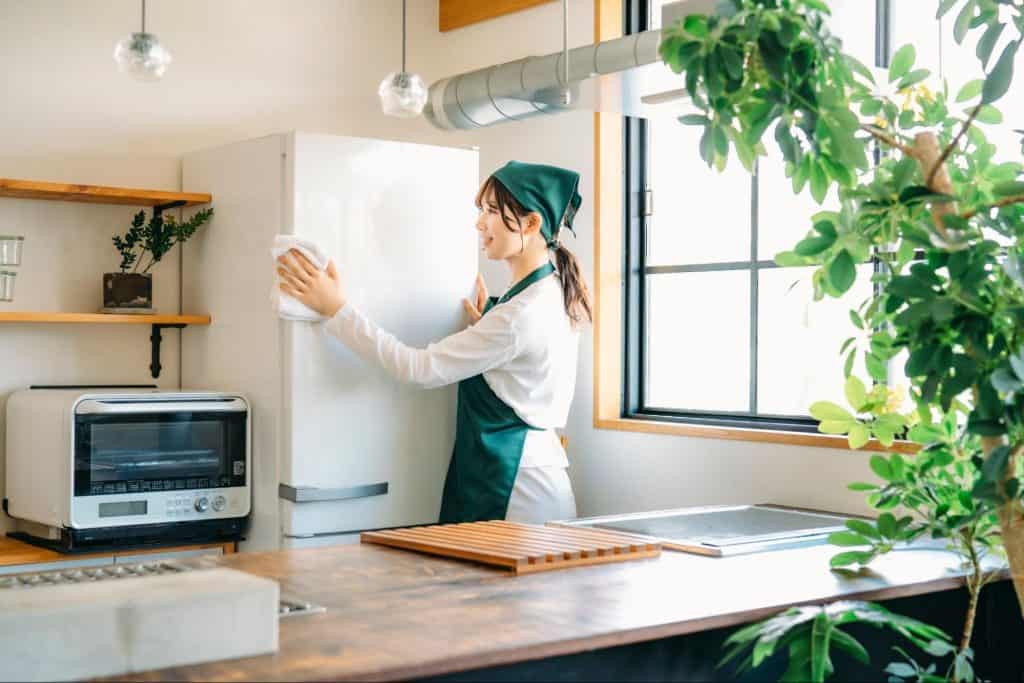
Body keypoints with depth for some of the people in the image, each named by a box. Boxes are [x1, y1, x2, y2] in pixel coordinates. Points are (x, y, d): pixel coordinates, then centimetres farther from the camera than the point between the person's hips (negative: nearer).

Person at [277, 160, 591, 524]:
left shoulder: (522, 314, -20)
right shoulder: (554, 295, 10)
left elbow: (421, 368, -18)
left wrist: (336, 308, -17)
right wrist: (482, 326, 9)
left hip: (516, 490, -10)